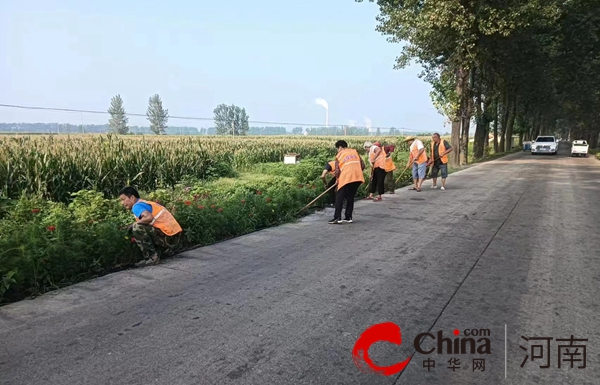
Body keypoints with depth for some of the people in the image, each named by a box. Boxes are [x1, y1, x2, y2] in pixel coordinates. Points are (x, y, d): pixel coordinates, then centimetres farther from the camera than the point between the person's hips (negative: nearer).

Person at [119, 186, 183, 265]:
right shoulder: (145, 203, 21)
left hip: (168, 236, -10)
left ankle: (153, 257, -11)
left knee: (137, 227, -18)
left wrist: (134, 225, -10)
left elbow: (149, 217, -26)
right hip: (172, 235, 10)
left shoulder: (137, 206, -7)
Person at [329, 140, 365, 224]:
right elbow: (363, 165, 12)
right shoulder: (354, 151, 18)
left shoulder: (339, 155, 6)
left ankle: (337, 218, -6)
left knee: (339, 197, 3)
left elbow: (337, 171, -1)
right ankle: (348, 217, 16)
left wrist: (337, 179, 16)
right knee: (350, 198, 16)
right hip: (358, 178, 5)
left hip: (346, 178, -5)